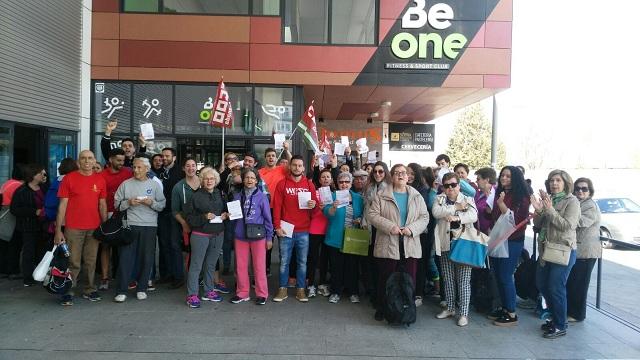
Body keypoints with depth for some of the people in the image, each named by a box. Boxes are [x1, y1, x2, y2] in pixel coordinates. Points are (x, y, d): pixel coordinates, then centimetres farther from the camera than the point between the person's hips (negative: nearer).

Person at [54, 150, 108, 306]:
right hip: (73, 228, -3)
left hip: (94, 228, 3)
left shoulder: (100, 180, 7)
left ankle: (89, 290, 20)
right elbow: (62, 204, -2)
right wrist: (58, 230, -5)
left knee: (91, 261, 9)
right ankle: (68, 293, 12)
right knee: (73, 262, 0)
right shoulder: (69, 178, 0)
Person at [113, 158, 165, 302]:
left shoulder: (155, 185, 6)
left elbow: (163, 204, 5)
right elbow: (117, 203, 6)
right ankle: (121, 290, 6)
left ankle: (141, 289, 17)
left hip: (149, 226, 0)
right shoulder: (125, 184, 6)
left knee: (146, 258, 4)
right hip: (129, 225, 0)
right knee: (125, 257, -1)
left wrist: (152, 203, -13)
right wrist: (129, 202, -11)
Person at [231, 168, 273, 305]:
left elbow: (268, 218, -1)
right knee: (241, 266, 9)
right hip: (240, 236, 3)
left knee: (259, 266, 4)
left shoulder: (262, 196, -4)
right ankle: (242, 293, 23)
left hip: (258, 236, -3)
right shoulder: (237, 196, 5)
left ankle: (261, 294, 17)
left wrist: (269, 237, -2)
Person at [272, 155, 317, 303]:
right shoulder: (282, 184, 3)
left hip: (304, 231, 2)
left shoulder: (309, 184, 8)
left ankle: (300, 290, 17)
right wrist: (277, 226, -8)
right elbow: (277, 206, 0)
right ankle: (282, 289, 15)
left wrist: (314, 204, -11)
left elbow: (315, 201, 14)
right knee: (284, 261, 4)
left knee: (302, 261, 7)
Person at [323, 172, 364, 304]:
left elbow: (363, 214, 16)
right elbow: (327, 213, -13)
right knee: (336, 266, 4)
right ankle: (335, 292, 17)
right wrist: (334, 207, -33)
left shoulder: (358, 198, 9)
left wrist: (360, 219, -6)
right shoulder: (333, 196, 0)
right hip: (336, 238, -2)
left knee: (352, 265, 8)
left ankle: (352, 292, 21)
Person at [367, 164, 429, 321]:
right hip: (388, 246, -2)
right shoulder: (382, 196, 1)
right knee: (386, 279, 6)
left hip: (410, 247, 2)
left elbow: (424, 217, 6)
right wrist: (390, 227, -16)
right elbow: (372, 215, -5)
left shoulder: (417, 197, 9)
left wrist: (412, 228, -12)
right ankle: (382, 310, 20)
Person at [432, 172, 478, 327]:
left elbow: (473, 216, -16)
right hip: (446, 244, 3)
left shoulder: (468, 199, 2)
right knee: (448, 279, 12)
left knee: (464, 280, -2)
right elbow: (436, 212, -11)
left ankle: (463, 312, 7)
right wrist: (456, 207, -14)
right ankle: (450, 308, 26)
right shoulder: (439, 199, 8)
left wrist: (457, 217, -31)